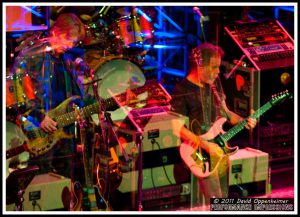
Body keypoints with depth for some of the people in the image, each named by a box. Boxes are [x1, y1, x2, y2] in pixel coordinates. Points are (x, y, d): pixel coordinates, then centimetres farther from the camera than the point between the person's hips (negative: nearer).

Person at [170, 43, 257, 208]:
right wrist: (205, 145, -21)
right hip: (200, 151, -7)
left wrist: (243, 121, 3)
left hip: (219, 146, 7)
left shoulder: (214, 83, 8)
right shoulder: (182, 91, -14)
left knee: (224, 197, 11)